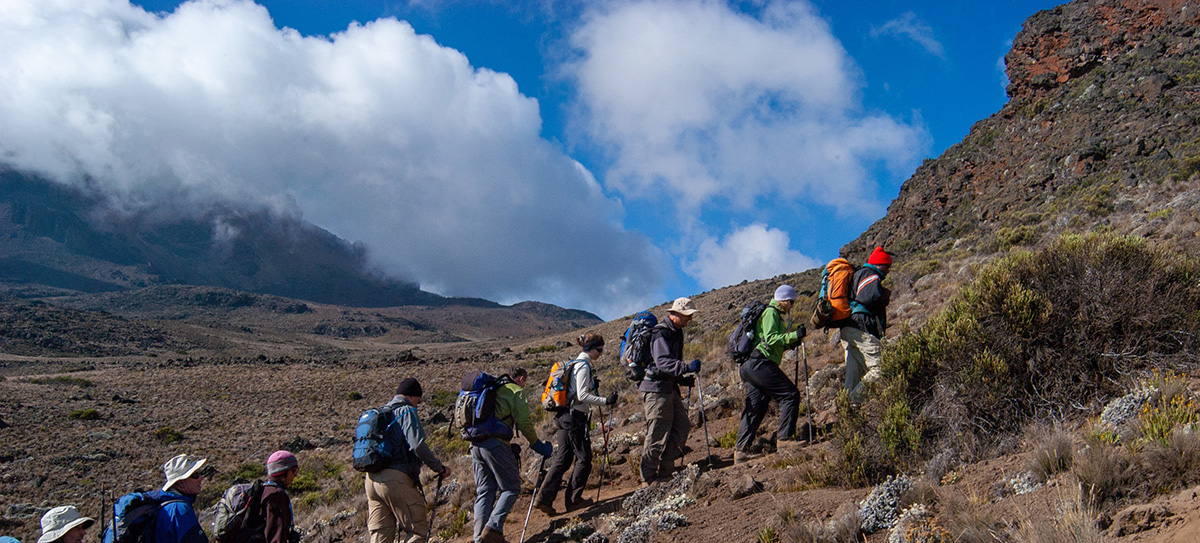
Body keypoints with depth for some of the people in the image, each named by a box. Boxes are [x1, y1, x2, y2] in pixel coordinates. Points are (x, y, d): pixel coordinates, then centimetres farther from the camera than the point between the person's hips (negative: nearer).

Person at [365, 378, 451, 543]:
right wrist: (439, 468, -7)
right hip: (396, 478, -8)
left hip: (372, 479, 8)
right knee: (418, 529, 0)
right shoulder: (407, 412, -4)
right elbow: (418, 446, -16)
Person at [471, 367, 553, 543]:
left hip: (475, 445, 7)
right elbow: (524, 422, -4)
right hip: (496, 443, -7)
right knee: (511, 488, 0)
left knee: (484, 492, 10)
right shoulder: (517, 391, 5)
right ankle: (493, 529, -16)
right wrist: (536, 444, 6)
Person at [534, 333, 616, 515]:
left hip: (563, 416, 9)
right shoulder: (583, 366, -12)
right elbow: (582, 396, -19)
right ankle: (573, 499, 8)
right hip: (575, 417, -9)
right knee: (584, 459, 2)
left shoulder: (574, 364, 17)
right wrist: (605, 401, -21)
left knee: (561, 459, 8)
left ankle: (545, 499, 2)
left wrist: (593, 388, 14)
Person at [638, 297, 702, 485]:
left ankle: (665, 471, 16)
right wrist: (687, 367, -39)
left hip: (669, 388, 10)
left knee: (682, 427, 8)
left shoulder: (675, 332, 17)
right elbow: (662, 362, -29)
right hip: (656, 389, -10)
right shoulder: (661, 333, -16)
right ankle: (648, 479, 4)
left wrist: (684, 379, 13)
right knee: (657, 435, -6)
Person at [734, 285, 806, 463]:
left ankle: (741, 450, 2)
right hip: (759, 363, -11)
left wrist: (790, 344, 17)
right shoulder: (770, 313, -5)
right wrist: (794, 335, -19)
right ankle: (784, 437, -10)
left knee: (755, 407, 6)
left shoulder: (774, 314, 27)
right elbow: (771, 339, -17)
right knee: (790, 394, -8)